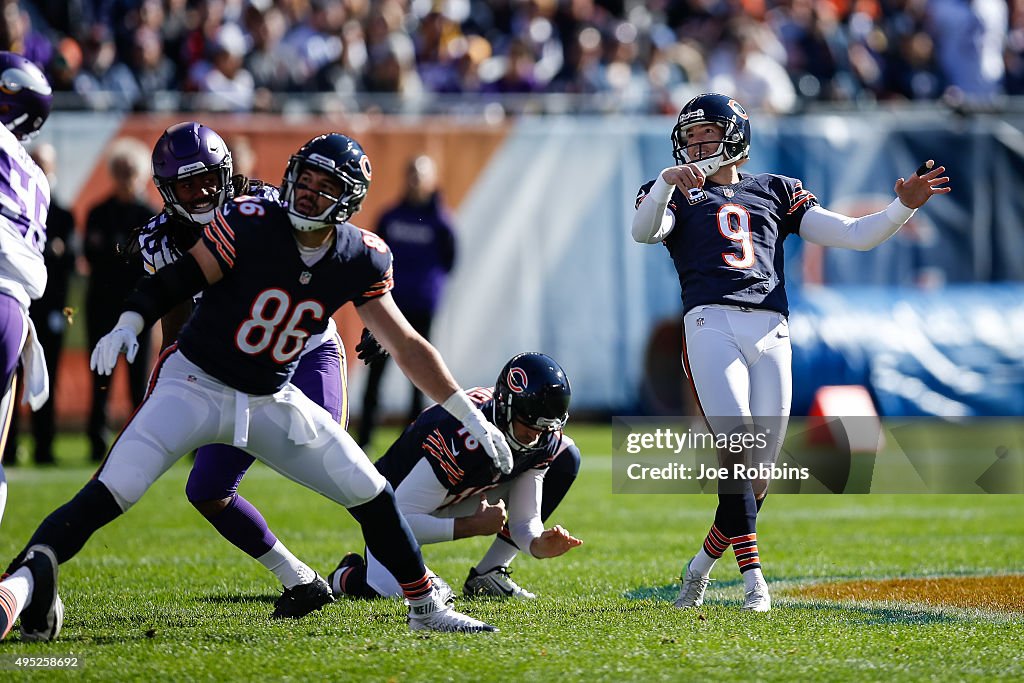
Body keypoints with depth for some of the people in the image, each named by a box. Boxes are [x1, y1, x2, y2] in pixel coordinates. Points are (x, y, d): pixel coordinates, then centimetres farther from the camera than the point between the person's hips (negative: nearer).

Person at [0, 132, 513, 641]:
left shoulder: (359, 260, -6)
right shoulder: (251, 225, -19)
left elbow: (406, 346, 2)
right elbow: (174, 279, -14)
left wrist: (471, 417, 2)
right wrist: (127, 326, -32)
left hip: (273, 401, 4)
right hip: (197, 384, -4)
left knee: (370, 495, 3)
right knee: (112, 491, -21)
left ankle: (427, 606, 20)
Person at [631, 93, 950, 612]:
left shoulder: (774, 193, 25)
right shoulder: (677, 195, 19)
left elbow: (856, 235, 19)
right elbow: (644, 231, -5)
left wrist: (905, 206, 3)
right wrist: (666, 181, -23)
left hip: (771, 334, 3)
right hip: (711, 325, -3)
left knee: (759, 467, 0)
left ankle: (702, 564, 20)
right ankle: (753, 577, -23)